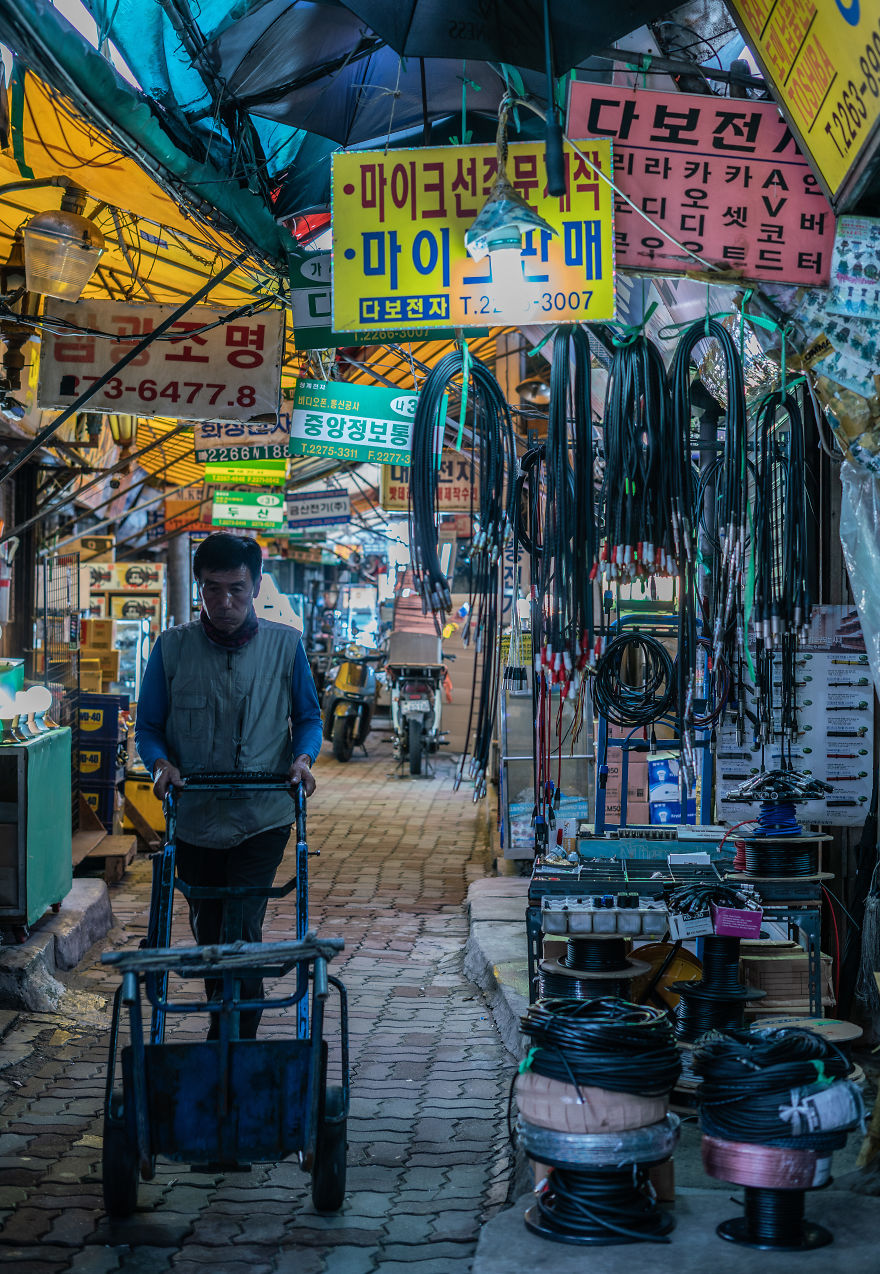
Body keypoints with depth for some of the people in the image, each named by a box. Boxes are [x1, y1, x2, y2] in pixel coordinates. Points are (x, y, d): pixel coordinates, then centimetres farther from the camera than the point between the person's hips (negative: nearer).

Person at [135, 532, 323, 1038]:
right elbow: (148, 726, 5)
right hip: (195, 819, 2)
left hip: (262, 819, -2)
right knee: (209, 936, 15)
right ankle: (225, 1036, 34)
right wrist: (161, 763, -15)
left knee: (241, 932, -12)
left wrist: (302, 757, -12)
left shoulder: (285, 645, -1)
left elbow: (308, 717, 9)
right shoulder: (172, 647, -2)